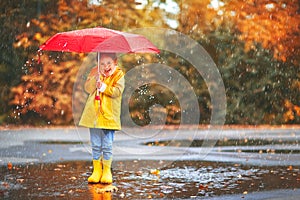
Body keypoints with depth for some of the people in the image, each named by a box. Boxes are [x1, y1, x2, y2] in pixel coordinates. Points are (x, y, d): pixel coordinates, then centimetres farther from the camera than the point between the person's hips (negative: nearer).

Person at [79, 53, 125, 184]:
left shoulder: (118, 75, -2)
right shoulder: (94, 72, 7)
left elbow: (117, 91, -13)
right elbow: (88, 88, -3)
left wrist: (103, 86, -22)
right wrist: (96, 78, -16)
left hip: (109, 116, -3)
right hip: (94, 114, 3)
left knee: (107, 146, 1)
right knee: (95, 145, 8)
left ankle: (107, 170, 12)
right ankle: (97, 170, 16)